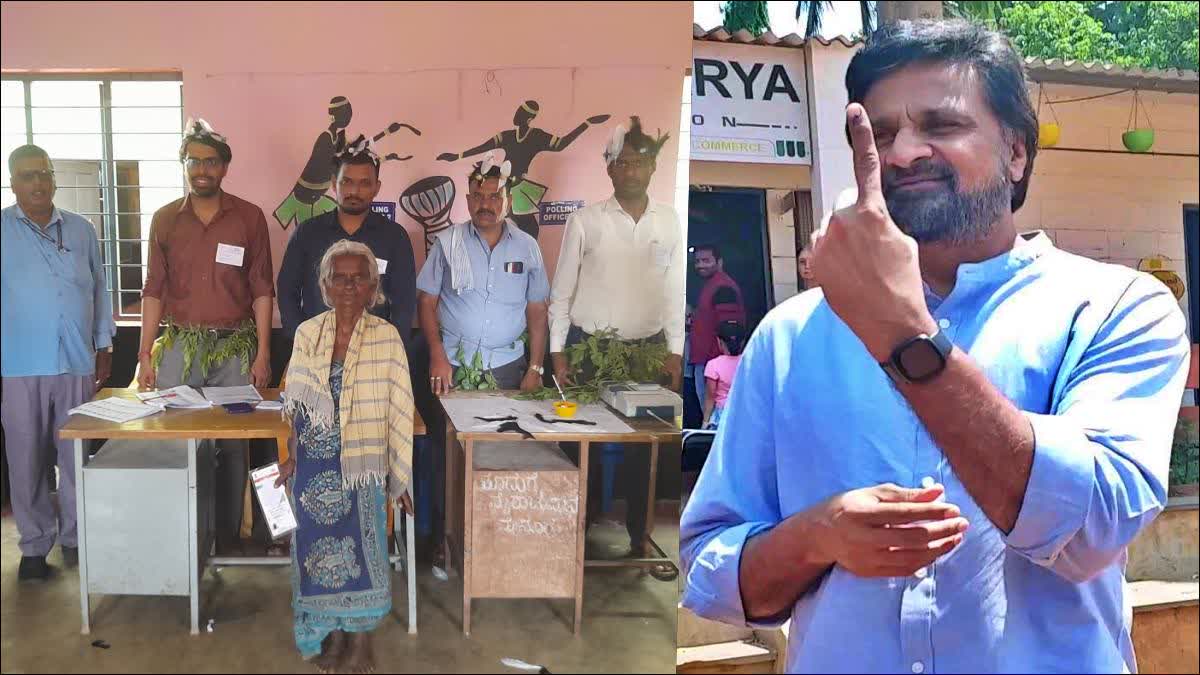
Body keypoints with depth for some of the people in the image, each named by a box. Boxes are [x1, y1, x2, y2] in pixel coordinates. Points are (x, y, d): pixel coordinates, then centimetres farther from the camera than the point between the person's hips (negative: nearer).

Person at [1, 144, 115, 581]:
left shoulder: (81, 229, 9)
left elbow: (98, 288, 14)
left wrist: (104, 345, 12)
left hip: (77, 363, 2)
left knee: (76, 456, 8)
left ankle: (74, 536, 22)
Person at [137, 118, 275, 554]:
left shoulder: (249, 217, 1)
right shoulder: (165, 219, 7)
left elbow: (262, 289, 1)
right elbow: (154, 289, 8)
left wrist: (262, 353, -4)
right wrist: (145, 354, 2)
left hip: (235, 346, -1)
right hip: (179, 346, 2)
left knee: (233, 444, 3)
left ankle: (228, 537, 16)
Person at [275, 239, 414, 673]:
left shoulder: (386, 338, -8)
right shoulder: (307, 334, 0)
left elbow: (399, 413, -6)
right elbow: (296, 406, 8)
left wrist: (400, 477, -5)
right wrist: (292, 458, 5)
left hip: (362, 464, -3)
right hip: (314, 465, 3)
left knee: (360, 546, 2)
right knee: (320, 546, 8)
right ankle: (332, 634, 26)